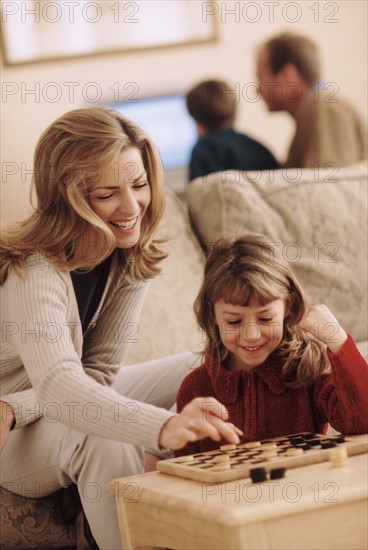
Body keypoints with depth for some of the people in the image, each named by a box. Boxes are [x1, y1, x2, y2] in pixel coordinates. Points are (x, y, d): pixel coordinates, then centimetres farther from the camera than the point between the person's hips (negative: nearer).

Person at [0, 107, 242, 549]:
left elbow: (99, 370, -10)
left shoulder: (132, 257, -9)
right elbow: (57, 385, -47)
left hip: (81, 402, 8)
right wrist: (164, 427, -64)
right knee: (106, 440, -36)